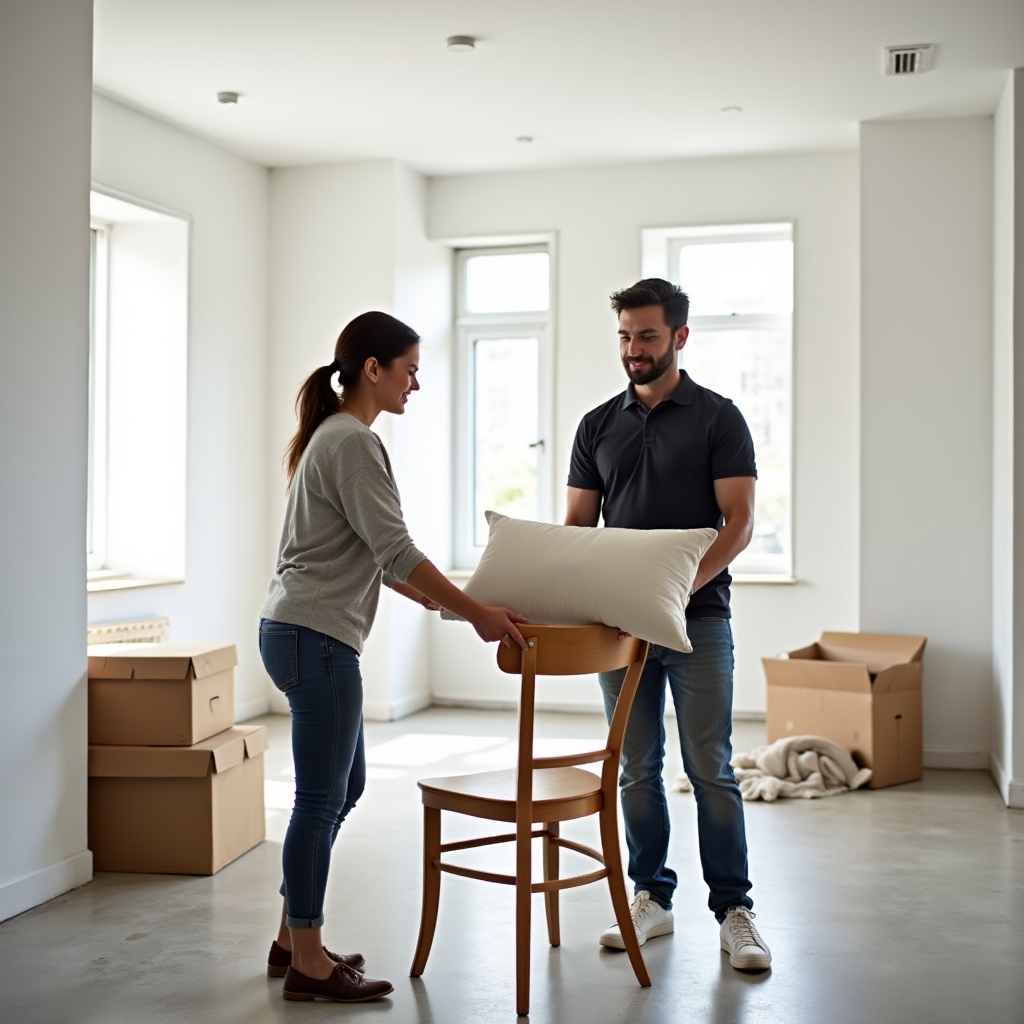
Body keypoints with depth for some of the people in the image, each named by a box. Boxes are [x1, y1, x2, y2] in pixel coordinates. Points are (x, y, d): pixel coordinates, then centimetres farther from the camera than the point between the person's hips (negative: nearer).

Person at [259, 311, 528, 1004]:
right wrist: (476, 613, -14)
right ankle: (308, 965, 9)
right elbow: (396, 551, -19)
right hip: (315, 637, -11)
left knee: (343, 788, 17)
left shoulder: (334, 437, 18)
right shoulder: (353, 442, -14)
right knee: (323, 798, -2)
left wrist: (437, 599, 21)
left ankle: (293, 939, 26)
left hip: (304, 634, 11)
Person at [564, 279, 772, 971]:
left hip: (697, 619, -4)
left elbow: (739, 521, -7)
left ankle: (735, 911, 7)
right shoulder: (598, 425, 11)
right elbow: (578, 525, 12)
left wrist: (682, 583, -21)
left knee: (711, 768, -2)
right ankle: (652, 899, 21)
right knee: (637, 769, 9)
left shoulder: (718, 418, -1)